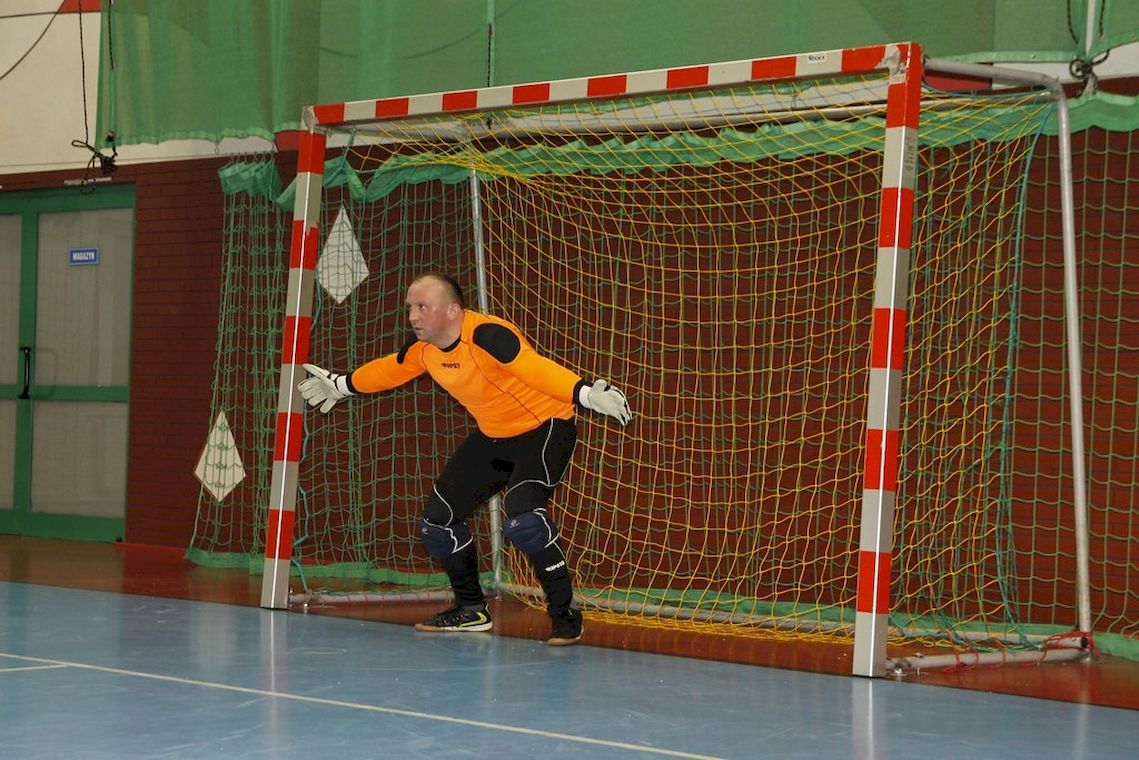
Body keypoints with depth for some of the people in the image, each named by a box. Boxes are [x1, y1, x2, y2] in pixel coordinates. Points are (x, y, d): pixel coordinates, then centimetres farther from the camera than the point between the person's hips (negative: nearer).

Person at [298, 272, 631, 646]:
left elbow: (537, 369, -43)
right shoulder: (423, 347, -5)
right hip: (493, 435, 9)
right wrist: (341, 385, 29)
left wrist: (585, 393, -59)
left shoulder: (487, 336, -31)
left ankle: (564, 612, -13)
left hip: (544, 428, -9)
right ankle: (472, 610, 28)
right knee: (437, 518, 9)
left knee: (522, 519, -30)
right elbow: (391, 369, 17)